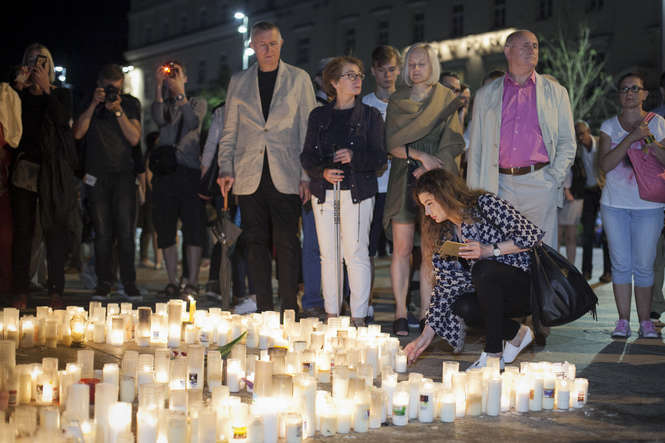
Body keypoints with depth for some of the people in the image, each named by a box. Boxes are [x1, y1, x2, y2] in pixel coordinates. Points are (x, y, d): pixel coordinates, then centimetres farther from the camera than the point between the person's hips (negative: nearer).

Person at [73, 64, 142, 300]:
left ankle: (129, 282, 1)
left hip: (124, 174, -1)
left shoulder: (131, 104, 7)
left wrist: (118, 111, -12)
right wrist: (93, 105, -11)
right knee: (102, 232, -1)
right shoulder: (88, 104, 9)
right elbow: (78, 133, -4)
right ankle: (104, 281, 6)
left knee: (126, 231, -5)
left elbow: (135, 138, -3)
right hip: (97, 174, 1)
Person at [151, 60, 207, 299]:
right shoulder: (163, 104, 17)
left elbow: (193, 122, -9)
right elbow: (159, 119, -7)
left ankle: (192, 282, -4)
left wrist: (180, 93, -14)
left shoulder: (197, 103, 12)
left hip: (190, 169, -3)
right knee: (165, 228, 2)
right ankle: (172, 282, 8)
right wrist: (158, 87, -14)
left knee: (193, 227, -7)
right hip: (165, 171, 3)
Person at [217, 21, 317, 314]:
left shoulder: (299, 79, 7)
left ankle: (289, 308, 1)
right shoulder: (238, 82, 13)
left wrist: (307, 175, -2)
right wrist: (225, 168, 2)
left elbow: (309, 129, 5)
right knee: (256, 242, 4)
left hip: (285, 176, -2)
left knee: (286, 242, -6)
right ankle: (263, 309, 11)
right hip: (249, 176, 2)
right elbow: (229, 132, 15)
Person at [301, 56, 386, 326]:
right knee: (328, 254, 3)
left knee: (356, 253, -8)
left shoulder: (370, 115, 6)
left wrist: (354, 157, -18)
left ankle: (358, 317, -2)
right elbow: (307, 156, 9)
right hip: (324, 193, 3)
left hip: (357, 192, -2)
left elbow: (379, 158, 1)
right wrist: (322, 172, -11)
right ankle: (331, 314, 12)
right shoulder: (318, 116, 12)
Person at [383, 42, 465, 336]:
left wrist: (431, 165, -10)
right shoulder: (397, 101, 10)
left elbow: (456, 143, 3)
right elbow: (392, 144, 1)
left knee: (432, 250, -1)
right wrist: (421, 156, -13)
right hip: (404, 180, 0)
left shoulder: (447, 99, 8)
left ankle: (426, 313, 4)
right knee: (402, 248, -3)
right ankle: (400, 313, 2)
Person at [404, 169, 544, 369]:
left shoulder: (486, 204, -12)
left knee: (483, 269, -31)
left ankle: (493, 355, -23)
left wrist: (489, 250, -23)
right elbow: (445, 286, 4)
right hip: (495, 295, 6)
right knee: (462, 307, -23)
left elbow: (533, 234, -16)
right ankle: (516, 334, 4)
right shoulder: (445, 237, 6)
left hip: (530, 285, -6)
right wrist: (426, 335, -3)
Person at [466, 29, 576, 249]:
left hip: (539, 184, -1)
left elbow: (567, 142, 12)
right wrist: (474, 193, 5)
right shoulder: (486, 95, 13)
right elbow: (475, 147, 12)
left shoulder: (556, 92, 12)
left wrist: (555, 177, -3)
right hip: (498, 186, 1)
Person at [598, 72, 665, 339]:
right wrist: (631, 138, -17)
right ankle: (623, 320, 8)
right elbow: (605, 164, -9)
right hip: (615, 204, 1)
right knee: (621, 264, 2)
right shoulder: (609, 126, 5)